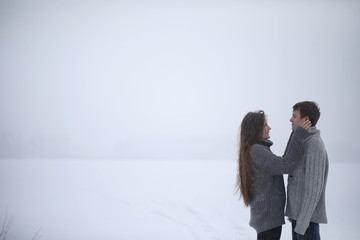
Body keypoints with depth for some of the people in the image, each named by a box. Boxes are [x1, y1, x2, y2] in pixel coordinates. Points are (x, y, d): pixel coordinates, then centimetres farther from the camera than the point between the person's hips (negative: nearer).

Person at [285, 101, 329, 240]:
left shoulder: (315, 145, -19)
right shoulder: (305, 143, 13)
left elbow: (314, 186, -23)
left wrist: (302, 222, -23)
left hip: (307, 214, -10)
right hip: (298, 212, 10)